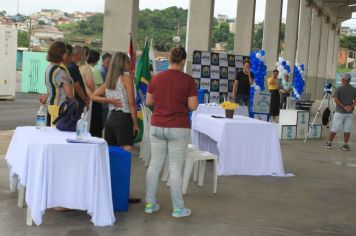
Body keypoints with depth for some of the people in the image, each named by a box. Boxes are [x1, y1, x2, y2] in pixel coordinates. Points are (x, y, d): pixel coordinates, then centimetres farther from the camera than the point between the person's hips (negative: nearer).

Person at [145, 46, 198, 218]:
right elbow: (193, 106, -10)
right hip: (178, 128, -4)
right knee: (176, 167, 1)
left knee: (154, 164, 10)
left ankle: (150, 203, 17)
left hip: (157, 127, 4)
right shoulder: (188, 80, -9)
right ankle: (178, 208, 8)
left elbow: (148, 101, 9)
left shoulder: (157, 78, 2)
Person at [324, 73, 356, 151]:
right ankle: (345, 145, 6)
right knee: (347, 130, 6)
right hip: (349, 113, 3)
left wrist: (343, 106, -12)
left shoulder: (339, 89, -7)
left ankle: (329, 143, 9)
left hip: (339, 112, -3)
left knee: (334, 129, 3)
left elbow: (335, 100, -15)